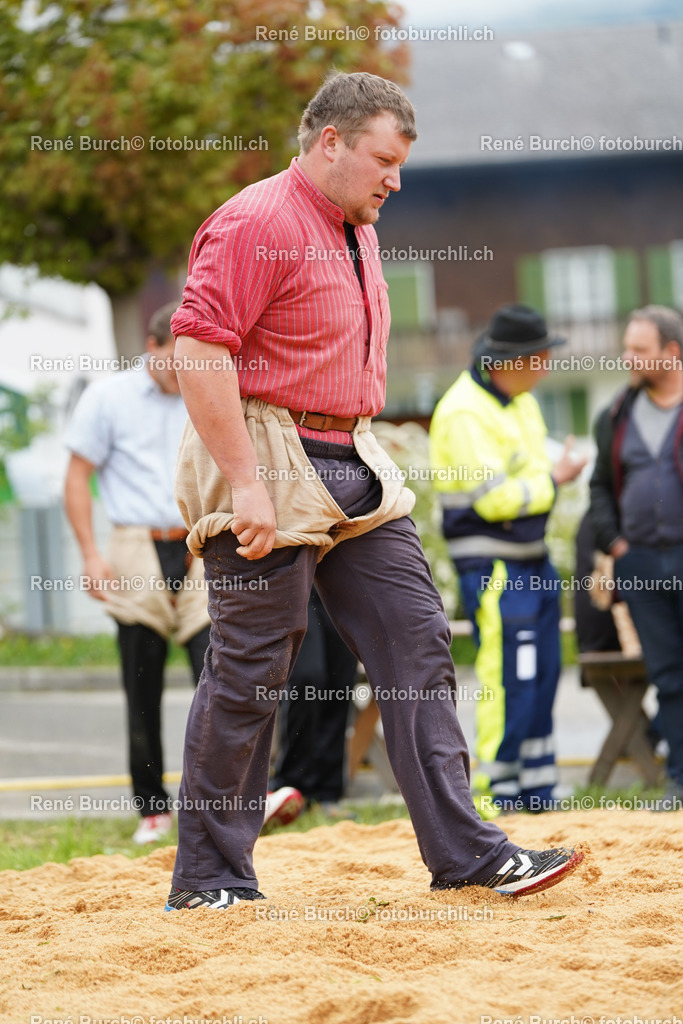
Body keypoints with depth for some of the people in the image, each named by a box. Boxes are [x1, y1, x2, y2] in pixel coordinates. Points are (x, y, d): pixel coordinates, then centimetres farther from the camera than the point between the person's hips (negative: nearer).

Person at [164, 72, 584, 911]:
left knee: (417, 645, 4)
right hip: (269, 466, -9)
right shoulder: (257, 224, -14)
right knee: (250, 674, -4)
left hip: (353, 465, 9)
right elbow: (198, 350, -22)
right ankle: (209, 881, 6)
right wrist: (246, 486, -25)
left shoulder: (358, 231, 17)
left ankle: (464, 852, 6)